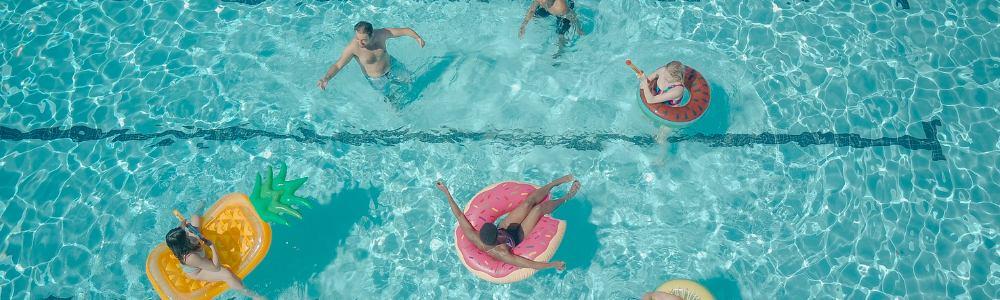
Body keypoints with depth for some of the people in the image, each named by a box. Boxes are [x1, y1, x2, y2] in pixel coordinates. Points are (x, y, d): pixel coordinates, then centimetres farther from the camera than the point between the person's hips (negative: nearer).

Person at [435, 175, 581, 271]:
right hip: (516, 236, -4)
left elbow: (458, 214, -23)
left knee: (530, 201, -2)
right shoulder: (501, 253, -45)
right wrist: (554, 264, -44)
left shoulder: (474, 238, -33)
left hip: (506, 228, 4)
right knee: (540, 207, -6)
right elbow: (530, 264, -44)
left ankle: (558, 182, 23)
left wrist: (446, 192, -18)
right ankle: (566, 198, 26)